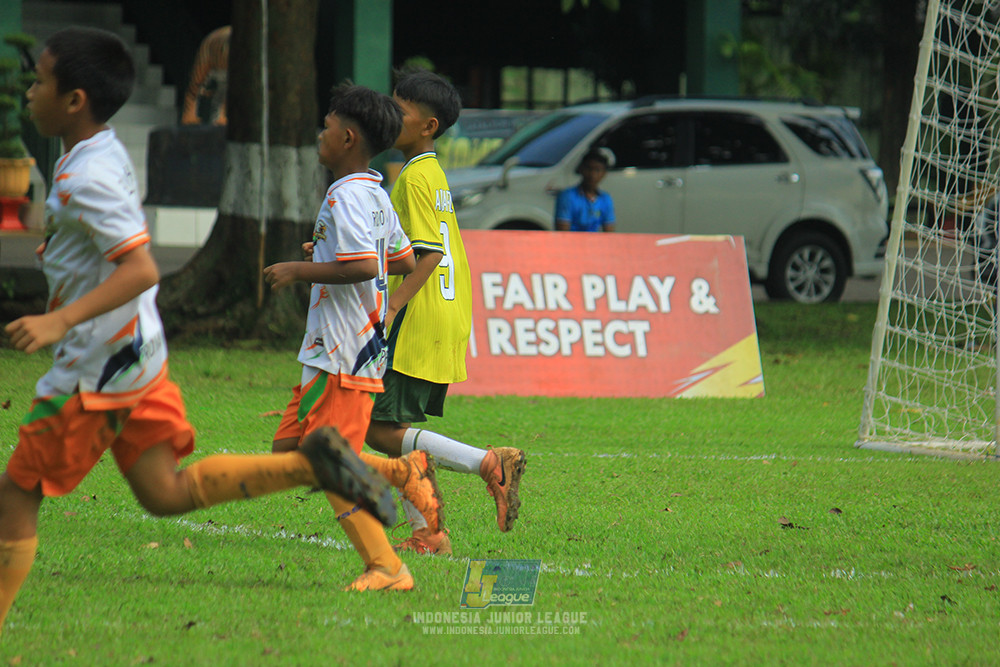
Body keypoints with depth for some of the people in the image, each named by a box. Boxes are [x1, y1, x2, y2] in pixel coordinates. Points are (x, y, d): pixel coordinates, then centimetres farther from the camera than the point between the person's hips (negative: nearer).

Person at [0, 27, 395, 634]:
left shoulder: (86, 181, -22)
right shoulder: (106, 153, 8)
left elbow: (142, 269, -29)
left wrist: (60, 321, -34)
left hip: (97, 369, -9)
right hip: (138, 354, 9)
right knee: (165, 493, 11)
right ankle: (312, 464, 1)